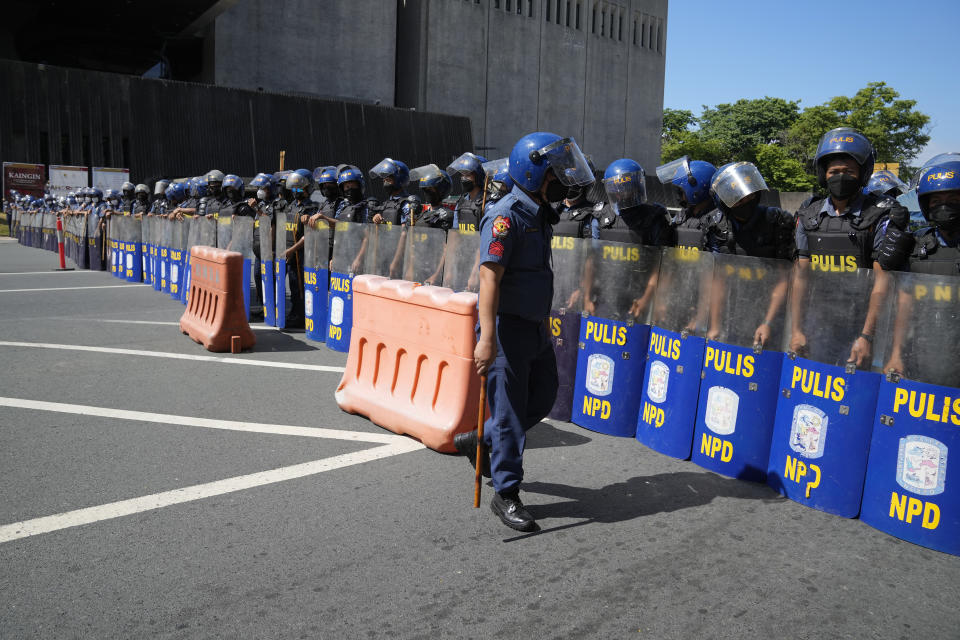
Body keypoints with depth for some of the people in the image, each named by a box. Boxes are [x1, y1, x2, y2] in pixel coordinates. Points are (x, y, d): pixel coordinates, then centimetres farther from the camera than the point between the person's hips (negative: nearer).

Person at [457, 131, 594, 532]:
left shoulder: (541, 214, 13)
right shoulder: (507, 215, -16)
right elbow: (489, 278, -24)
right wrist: (486, 338, -30)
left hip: (535, 327, 9)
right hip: (507, 328, -9)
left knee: (542, 398, 16)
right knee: (510, 412, -1)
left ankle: (478, 441, 34)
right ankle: (506, 495, 13)